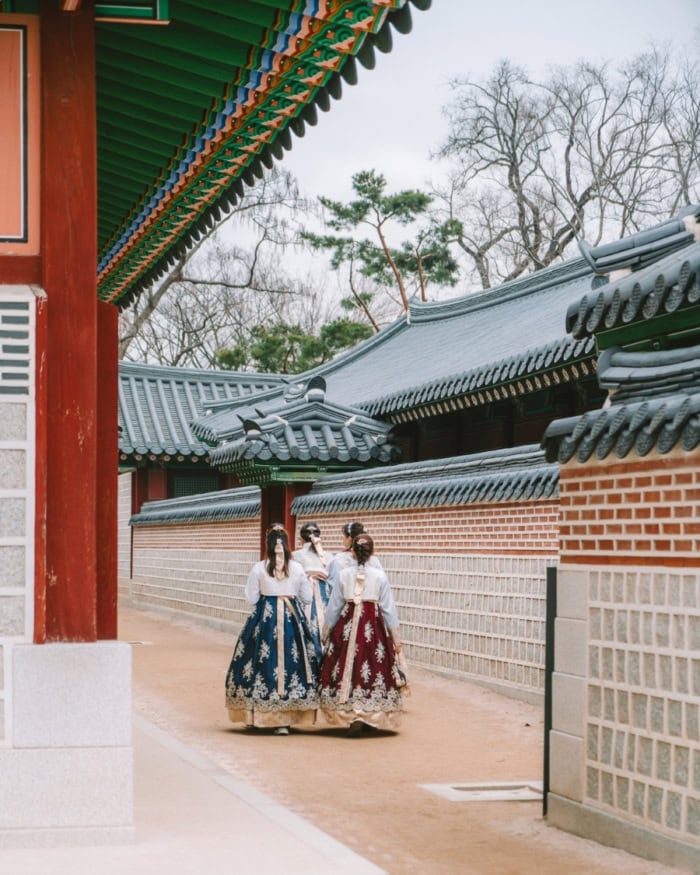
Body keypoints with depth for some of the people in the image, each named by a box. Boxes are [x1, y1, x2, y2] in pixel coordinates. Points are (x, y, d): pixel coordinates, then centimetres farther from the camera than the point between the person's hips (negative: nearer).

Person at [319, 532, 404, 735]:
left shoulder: (344, 573, -2)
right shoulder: (379, 575, -4)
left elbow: (334, 606, 4)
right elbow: (388, 607, -1)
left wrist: (325, 633, 16)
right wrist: (395, 637, 7)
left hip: (348, 624, 1)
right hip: (373, 625, -1)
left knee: (346, 667, 8)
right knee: (374, 667, 5)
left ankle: (348, 714, 5)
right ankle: (367, 716, -3)